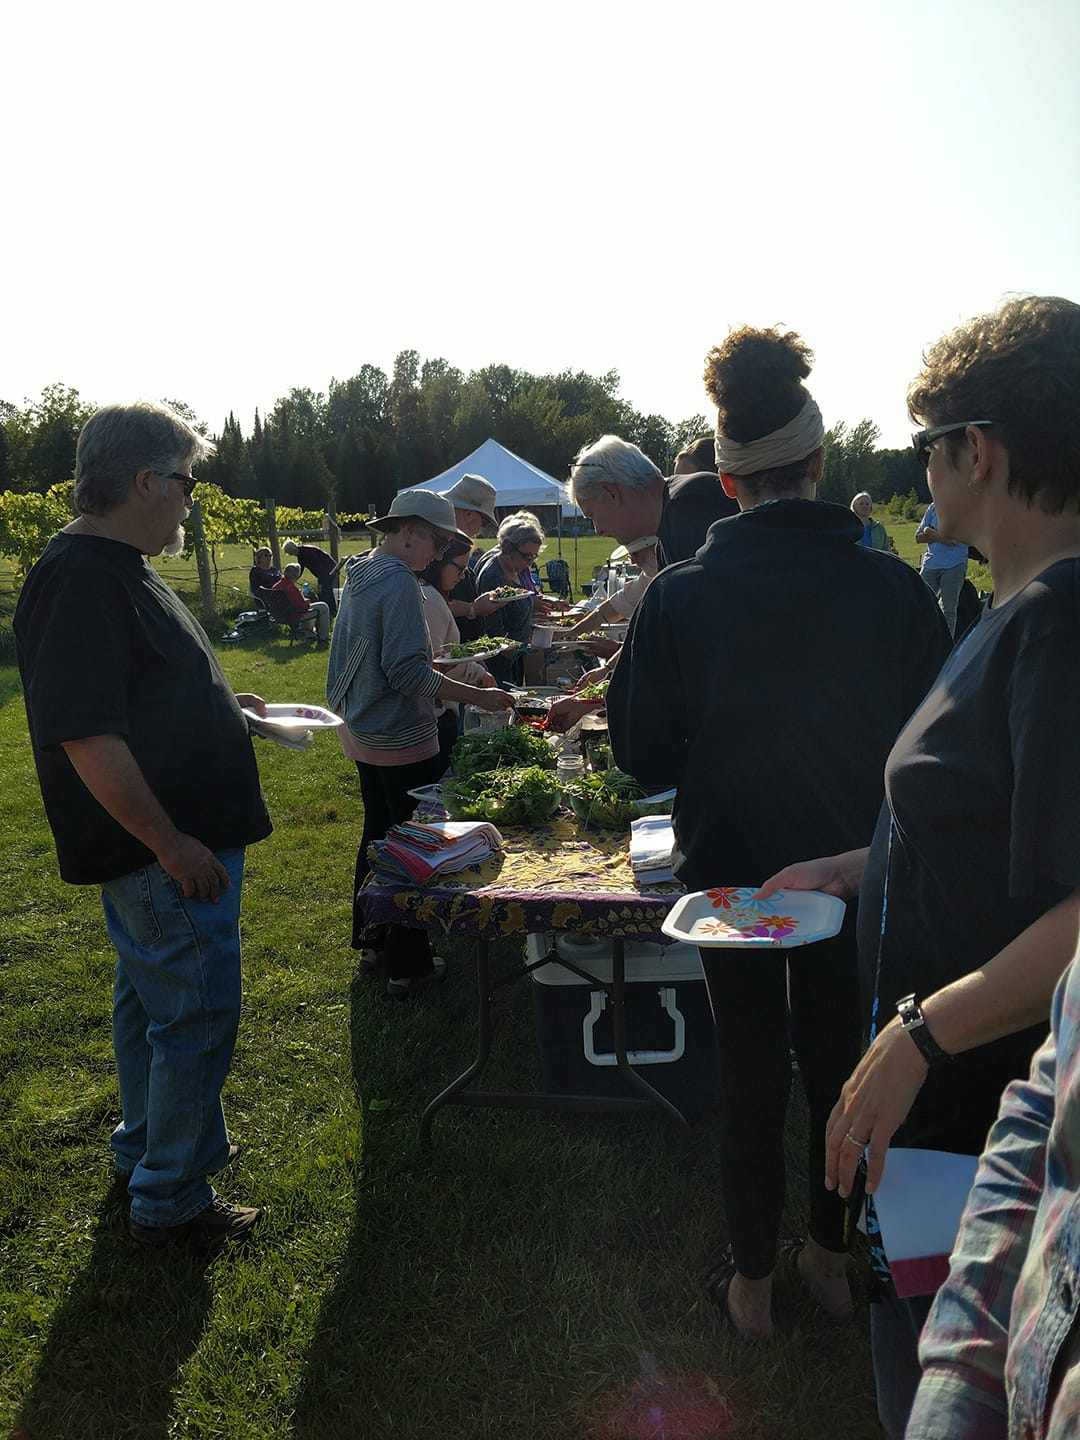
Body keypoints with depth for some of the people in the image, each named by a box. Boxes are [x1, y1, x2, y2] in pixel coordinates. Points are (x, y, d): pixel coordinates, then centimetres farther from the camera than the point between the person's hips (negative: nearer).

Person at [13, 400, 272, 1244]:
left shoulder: (116, 568, 11)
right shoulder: (82, 581, -22)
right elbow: (86, 737, -27)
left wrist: (218, 703, 14)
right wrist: (172, 844, -23)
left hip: (168, 840, 11)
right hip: (164, 851, -11)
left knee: (150, 998, 22)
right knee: (197, 1014, 0)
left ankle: (146, 1149, 41)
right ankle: (171, 1199, 17)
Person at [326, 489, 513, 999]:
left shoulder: (359, 575, 10)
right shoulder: (399, 581, -19)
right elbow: (408, 673, -24)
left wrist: (444, 668, 20)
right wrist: (477, 696, -20)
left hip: (362, 734, 10)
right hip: (402, 741, -10)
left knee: (377, 833, 20)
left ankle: (372, 941, 33)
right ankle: (408, 966, 8)